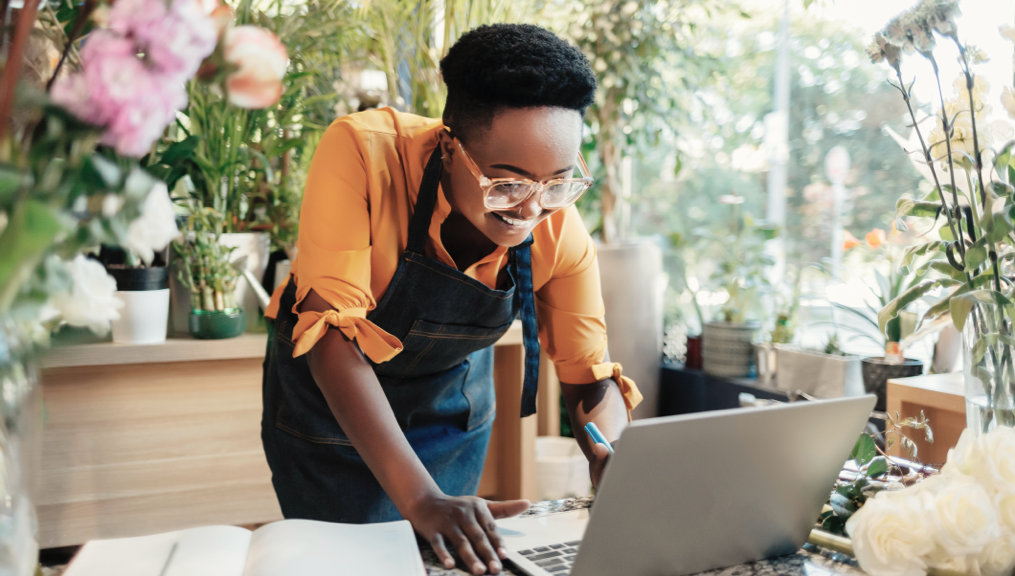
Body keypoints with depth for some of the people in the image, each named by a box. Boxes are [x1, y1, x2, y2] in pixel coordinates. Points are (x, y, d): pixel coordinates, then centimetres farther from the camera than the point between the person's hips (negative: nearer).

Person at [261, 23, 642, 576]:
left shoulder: (560, 231, -23)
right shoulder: (361, 152, -34)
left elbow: (591, 379, -12)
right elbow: (331, 330, -37)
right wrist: (420, 498, -45)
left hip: (454, 396, 3)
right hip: (331, 389, -2)